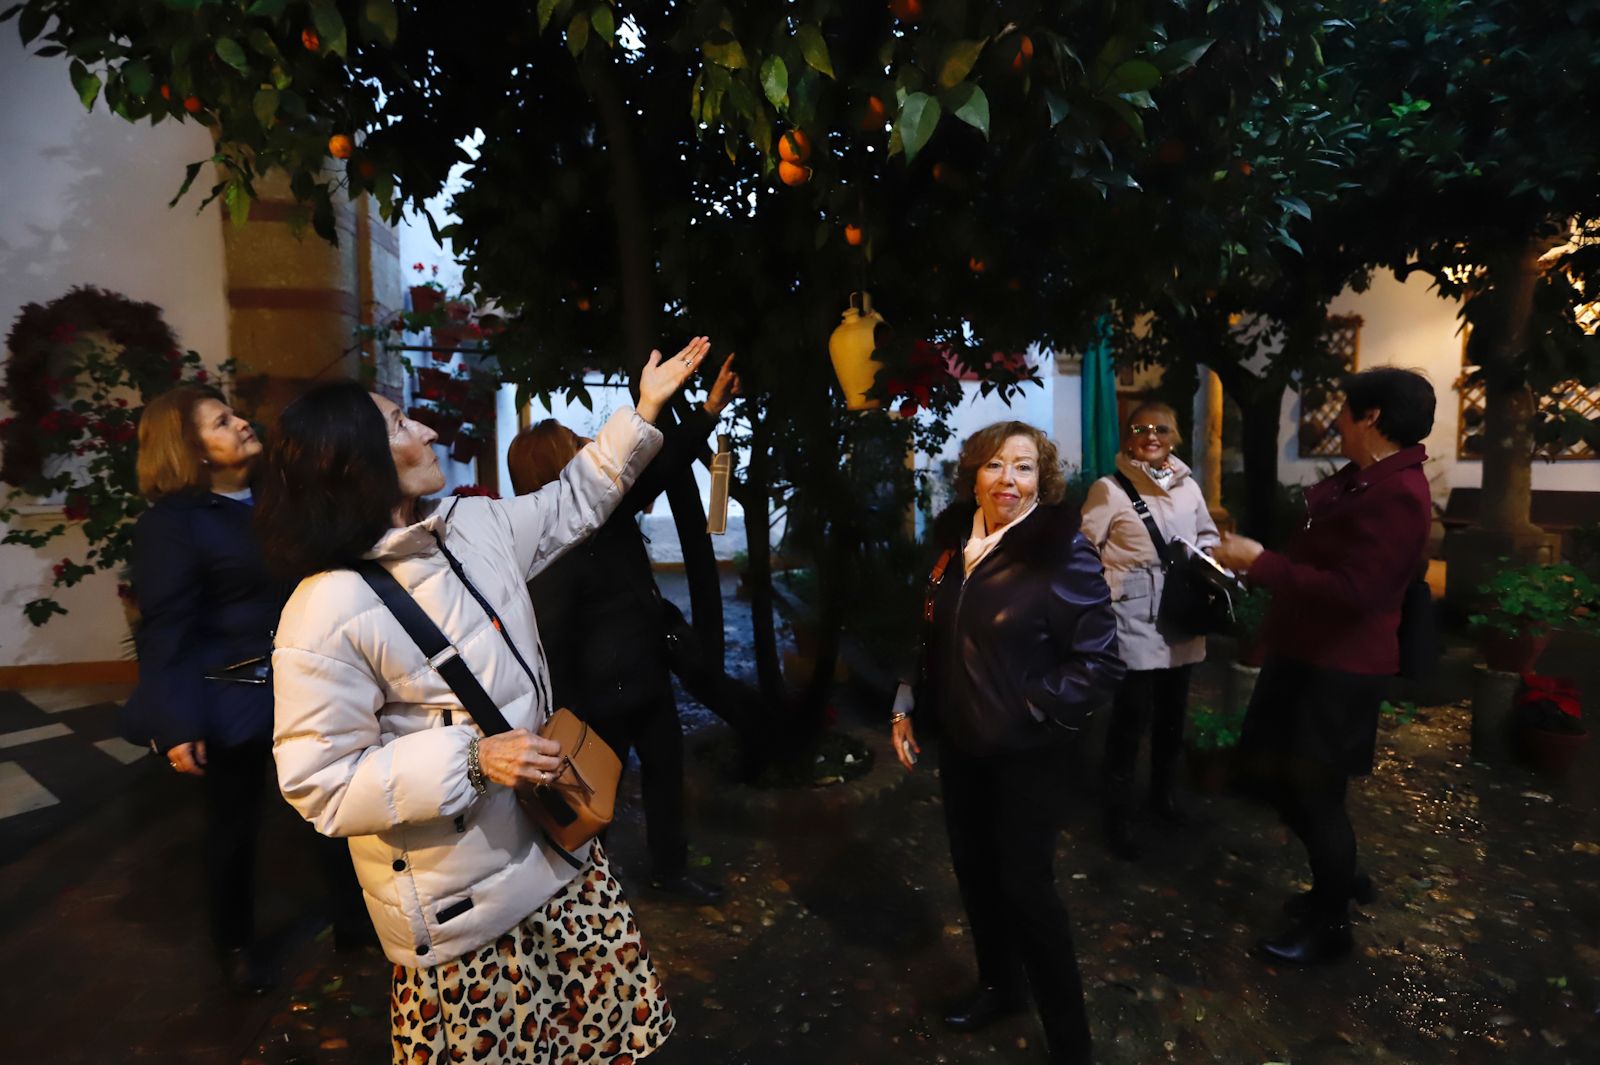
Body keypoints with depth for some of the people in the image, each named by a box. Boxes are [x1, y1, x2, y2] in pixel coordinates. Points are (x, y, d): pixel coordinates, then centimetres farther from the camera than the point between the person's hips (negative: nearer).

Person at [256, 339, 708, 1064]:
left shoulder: (477, 524, -1)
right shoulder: (328, 612, -22)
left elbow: (569, 506, 15)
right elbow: (320, 783, -17)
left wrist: (645, 408, 14)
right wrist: (471, 760, -25)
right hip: (461, 897, -6)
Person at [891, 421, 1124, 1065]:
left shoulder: (1062, 549, -17)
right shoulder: (952, 540, 0)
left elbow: (1100, 662, -16)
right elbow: (931, 636, 10)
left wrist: (1034, 709, -16)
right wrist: (906, 708, 7)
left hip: (1026, 750, -6)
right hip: (959, 741, 6)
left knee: (1025, 885, 4)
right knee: (973, 867, 19)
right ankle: (998, 986, 44)